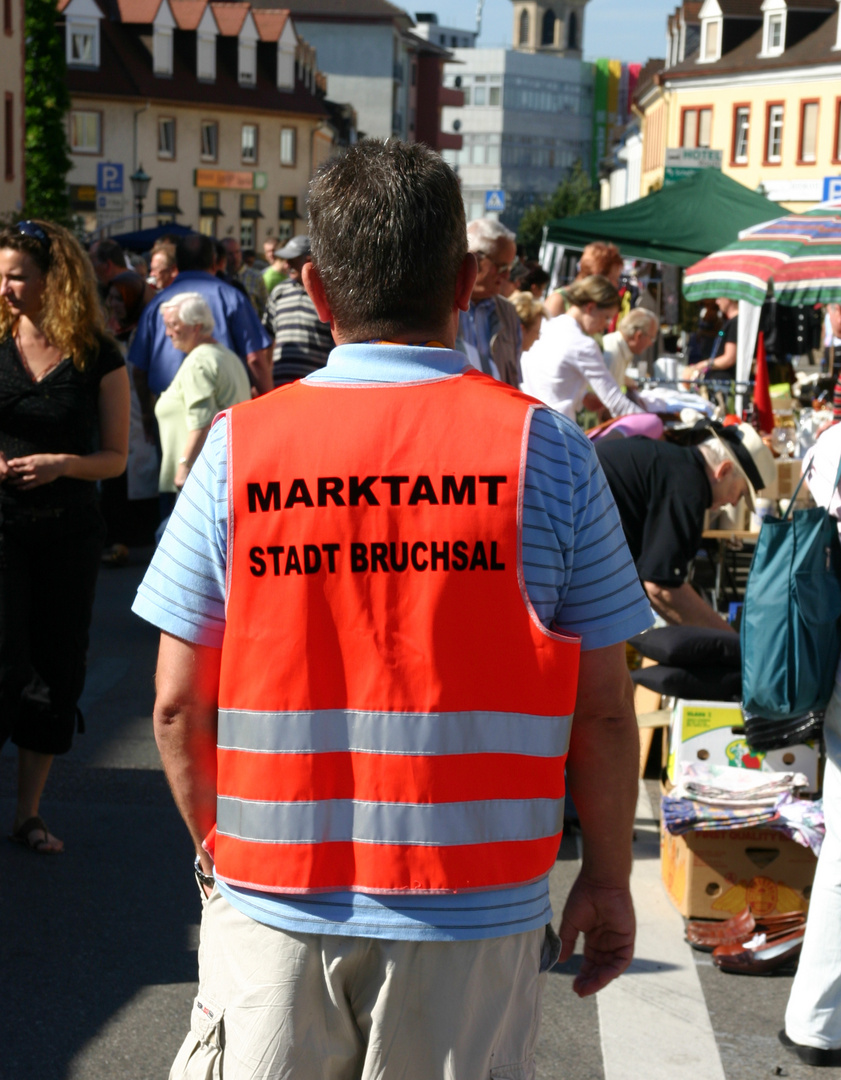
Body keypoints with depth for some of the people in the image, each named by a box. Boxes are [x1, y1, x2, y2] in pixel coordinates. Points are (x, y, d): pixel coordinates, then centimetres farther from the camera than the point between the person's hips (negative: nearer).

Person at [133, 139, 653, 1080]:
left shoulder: (240, 446, -4)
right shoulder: (541, 448, -7)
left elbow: (178, 705, -1)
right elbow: (602, 710, -5)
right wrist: (607, 879, 9)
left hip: (274, 902, 1)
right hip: (474, 917, 0)